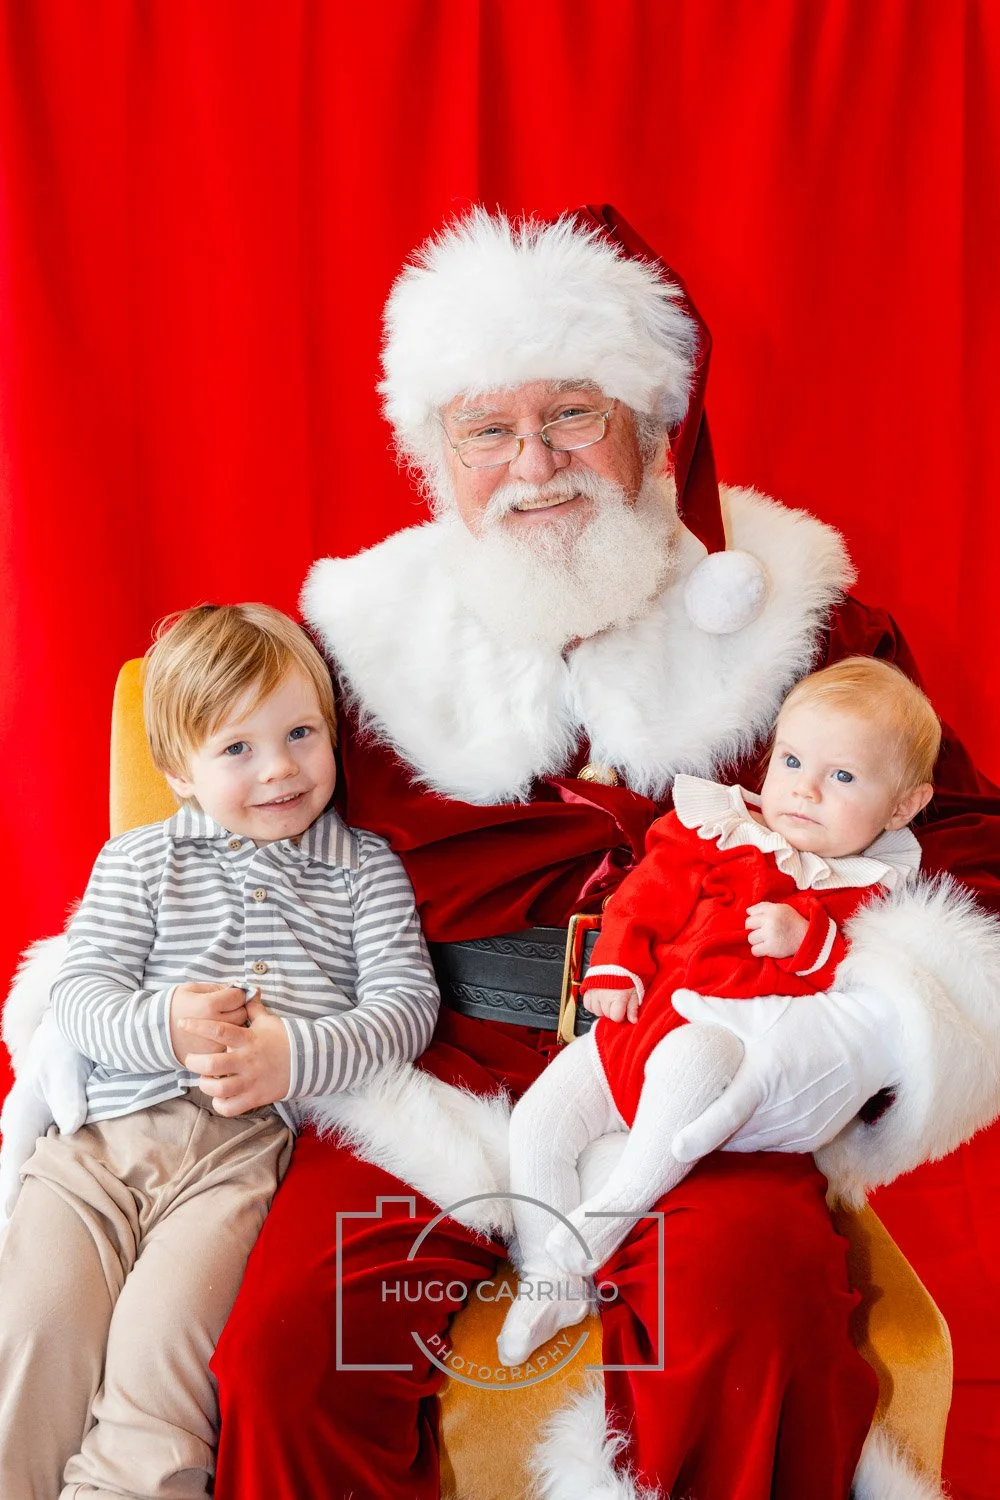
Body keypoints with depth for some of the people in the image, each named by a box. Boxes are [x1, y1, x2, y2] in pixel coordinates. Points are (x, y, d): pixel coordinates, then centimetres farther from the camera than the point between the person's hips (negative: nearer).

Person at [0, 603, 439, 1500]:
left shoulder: (365, 869, 10)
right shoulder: (136, 864, 14)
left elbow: (406, 1002, 1)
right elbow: (81, 991, 6)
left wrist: (296, 1054, -17)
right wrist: (160, 1026, -17)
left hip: (246, 1142, -2)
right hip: (106, 1128, 3)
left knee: (160, 1332, -22)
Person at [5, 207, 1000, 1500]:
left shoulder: (782, 613, 4)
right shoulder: (366, 632, 6)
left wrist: (875, 1028, -12)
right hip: (431, 1087, 1)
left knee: (764, 1302, -30)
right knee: (286, 1346, -22)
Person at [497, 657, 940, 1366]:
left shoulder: (868, 895, 3)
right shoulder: (714, 830, 10)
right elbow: (650, 894, 11)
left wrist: (807, 941, -21)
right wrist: (615, 963, -2)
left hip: (732, 1039, -4)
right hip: (632, 1025, 5)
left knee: (690, 1055, -40)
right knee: (537, 1122, -8)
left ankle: (613, 1210, -26)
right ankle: (549, 1281, 8)